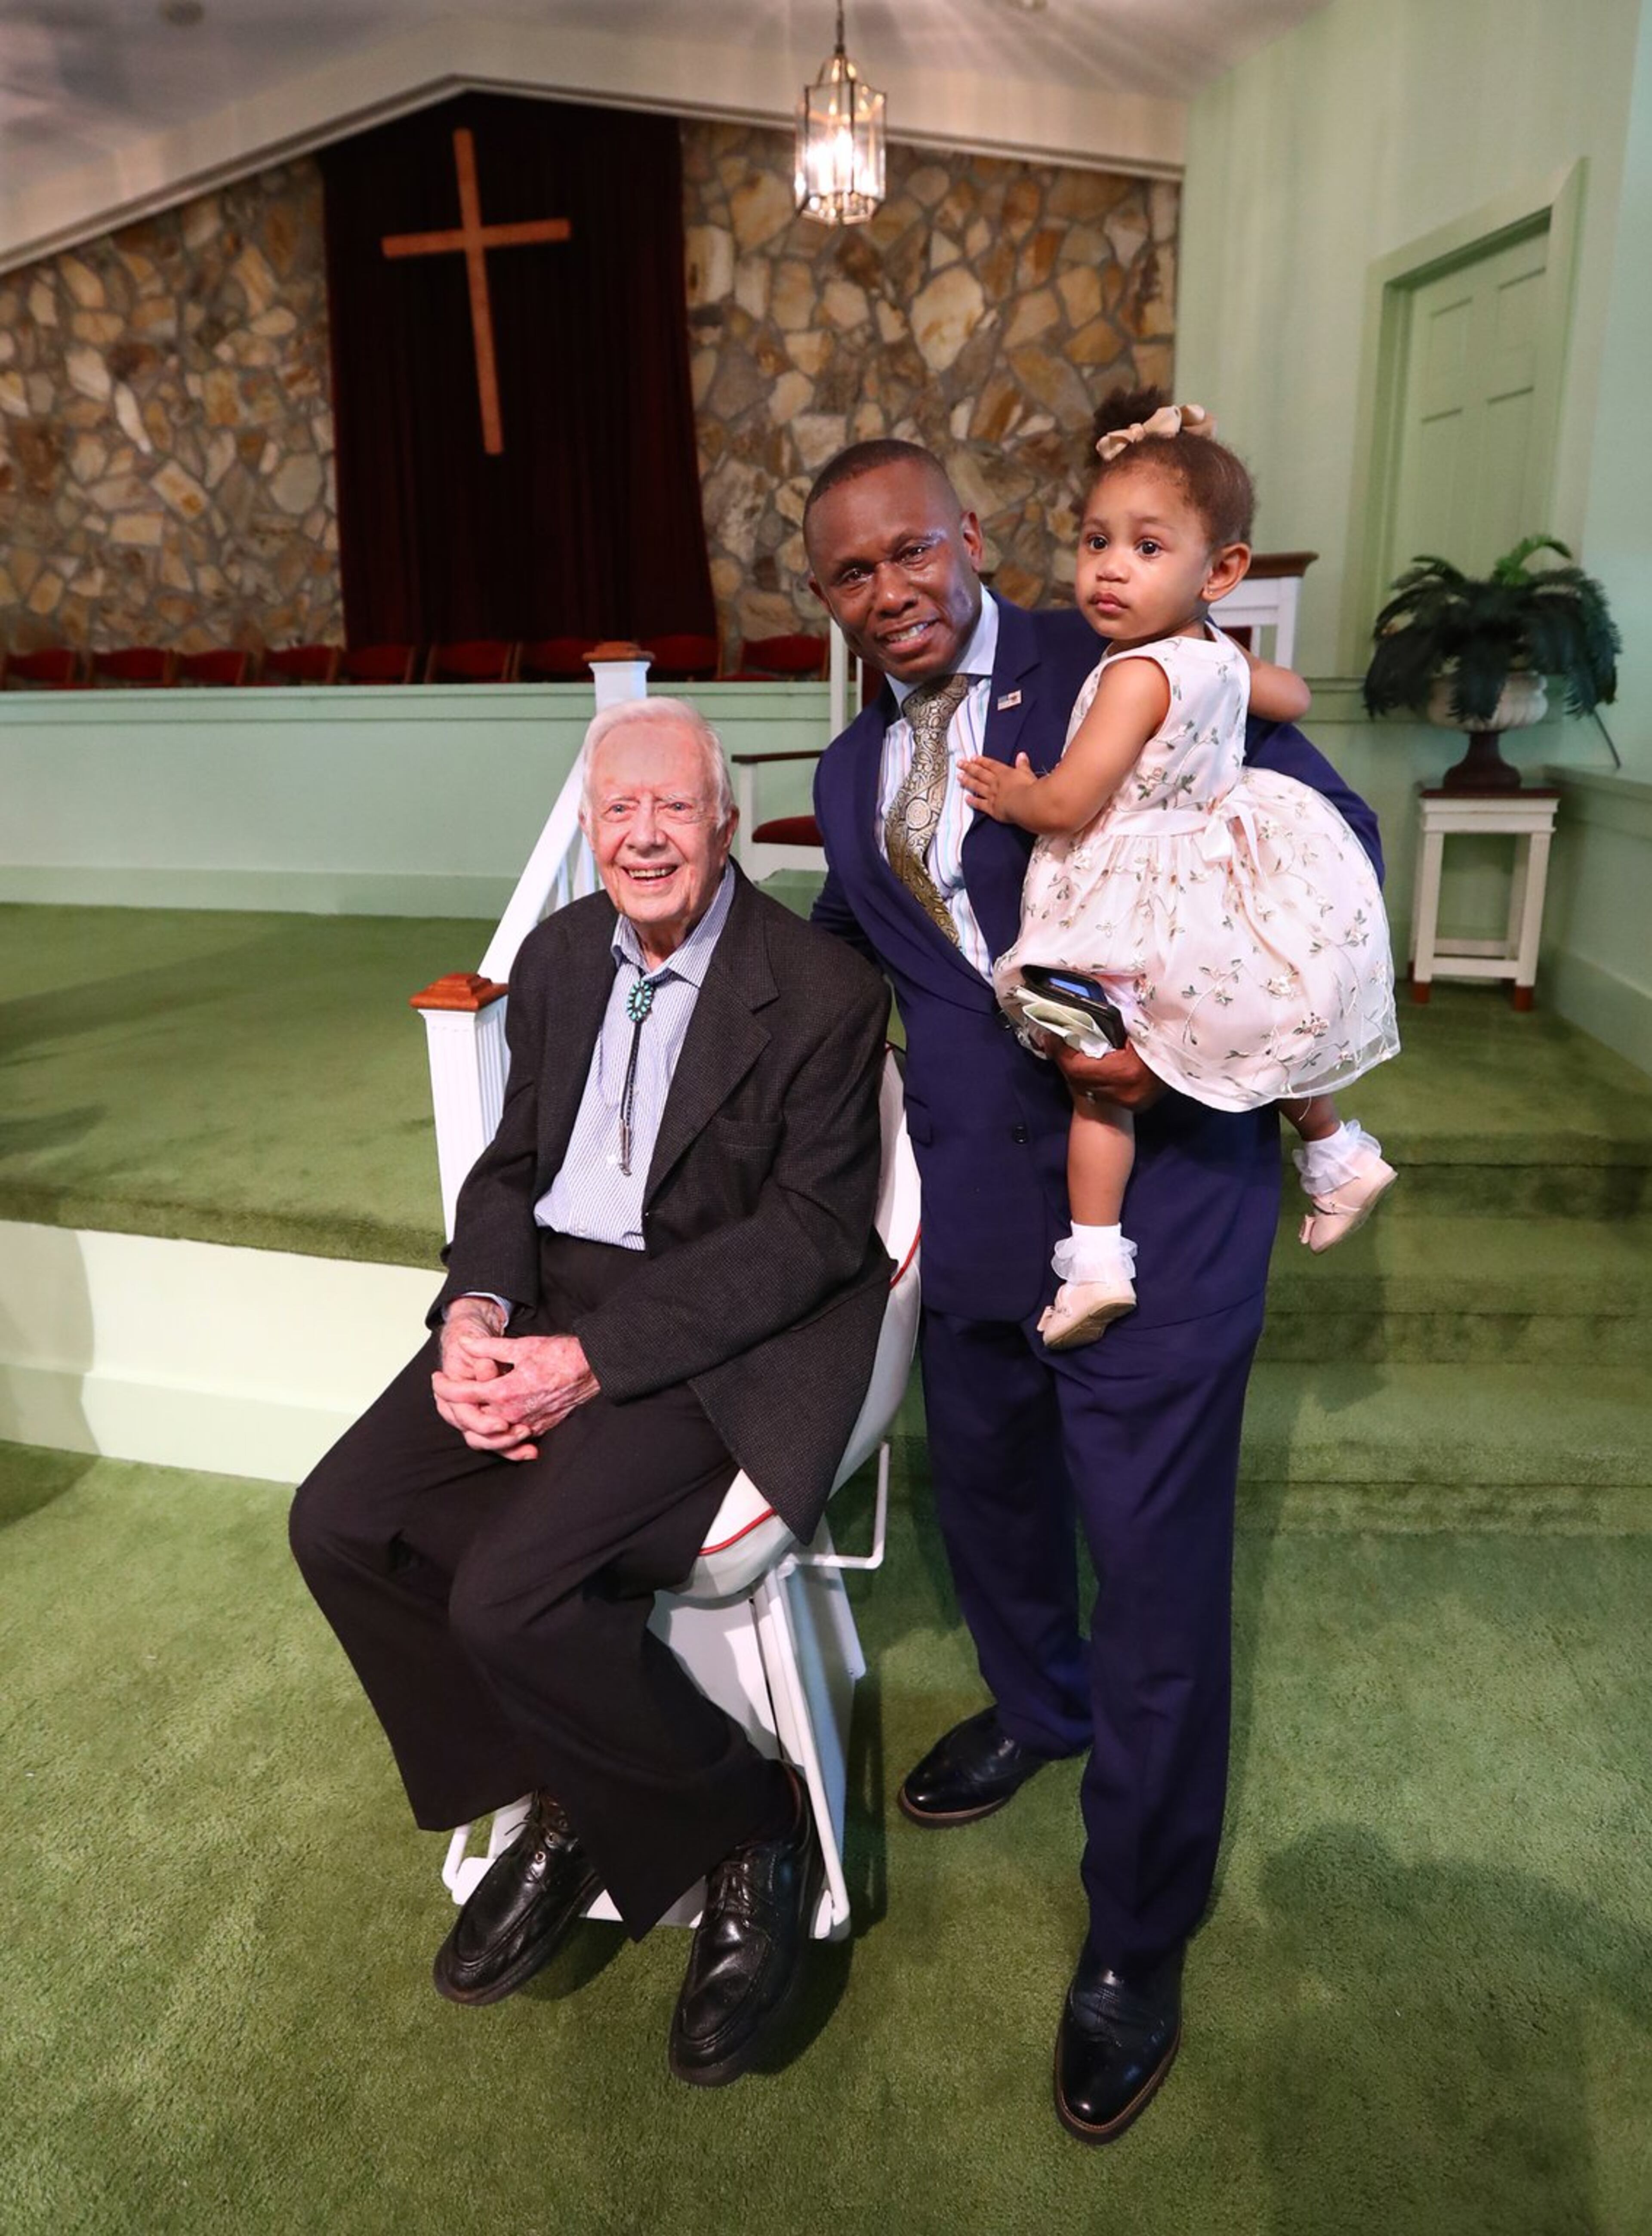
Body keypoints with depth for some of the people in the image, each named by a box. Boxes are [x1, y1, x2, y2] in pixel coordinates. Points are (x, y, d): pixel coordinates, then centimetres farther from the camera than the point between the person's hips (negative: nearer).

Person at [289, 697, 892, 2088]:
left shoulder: (822, 991, -11)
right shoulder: (559, 955, 10)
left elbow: (813, 1234, -13)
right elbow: (515, 1162, 12)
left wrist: (595, 1360, -20)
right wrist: (476, 1308, -9)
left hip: (720, 1333, -7)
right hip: (550, 1296, 7)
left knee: (512, 1592, -24)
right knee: (340, 1522, -8)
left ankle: (751, 1829, 4)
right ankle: (563, 1802, 13)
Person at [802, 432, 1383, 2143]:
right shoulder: (854, 772, 12)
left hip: (1157, 1185, -6)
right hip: (973, 1198, 7)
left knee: (1153, 1567, 3)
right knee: (984, 1489, 24)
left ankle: (1137, 1948, 27)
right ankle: (1036, 1708, 57)